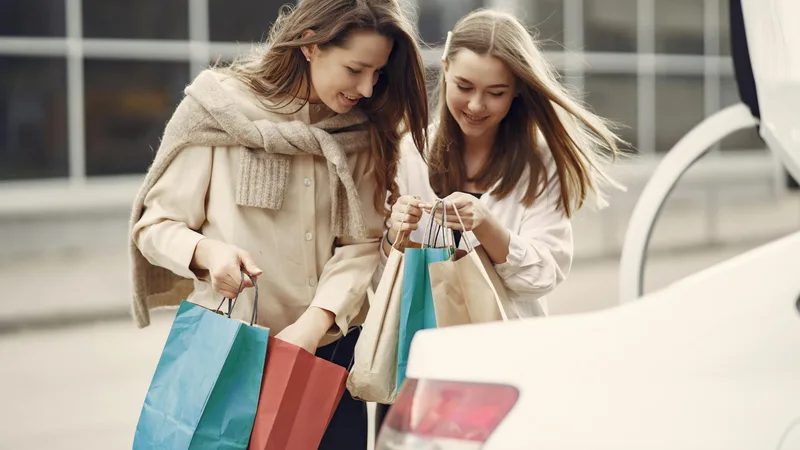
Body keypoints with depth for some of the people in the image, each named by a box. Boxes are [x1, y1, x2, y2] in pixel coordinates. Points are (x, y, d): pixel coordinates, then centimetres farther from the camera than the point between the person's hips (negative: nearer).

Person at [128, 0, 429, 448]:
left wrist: (312, 326, -20)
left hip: (331, 350, 3)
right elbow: (155, 224, -5)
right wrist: (207, 251, -26)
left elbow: (362, 243, -5)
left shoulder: (361, 130, 1)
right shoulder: (218, 109, -9)